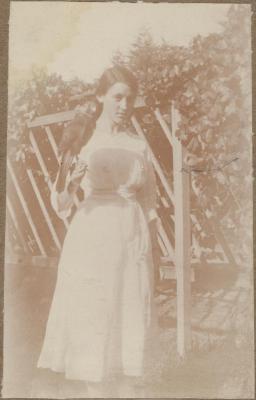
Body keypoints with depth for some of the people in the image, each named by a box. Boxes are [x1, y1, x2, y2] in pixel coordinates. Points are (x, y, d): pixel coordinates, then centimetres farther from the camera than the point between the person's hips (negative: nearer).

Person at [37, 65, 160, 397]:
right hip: (92, 237, -2)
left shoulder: (140, 146, 7)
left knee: (132, 319, 7)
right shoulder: (82, 141, -1)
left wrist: (152, 252, 9)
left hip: (132, 238, 3)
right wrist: (70, 181, -24)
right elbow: (60, 204, -3)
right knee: (91, 318, 3)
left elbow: (150, 204, 11)